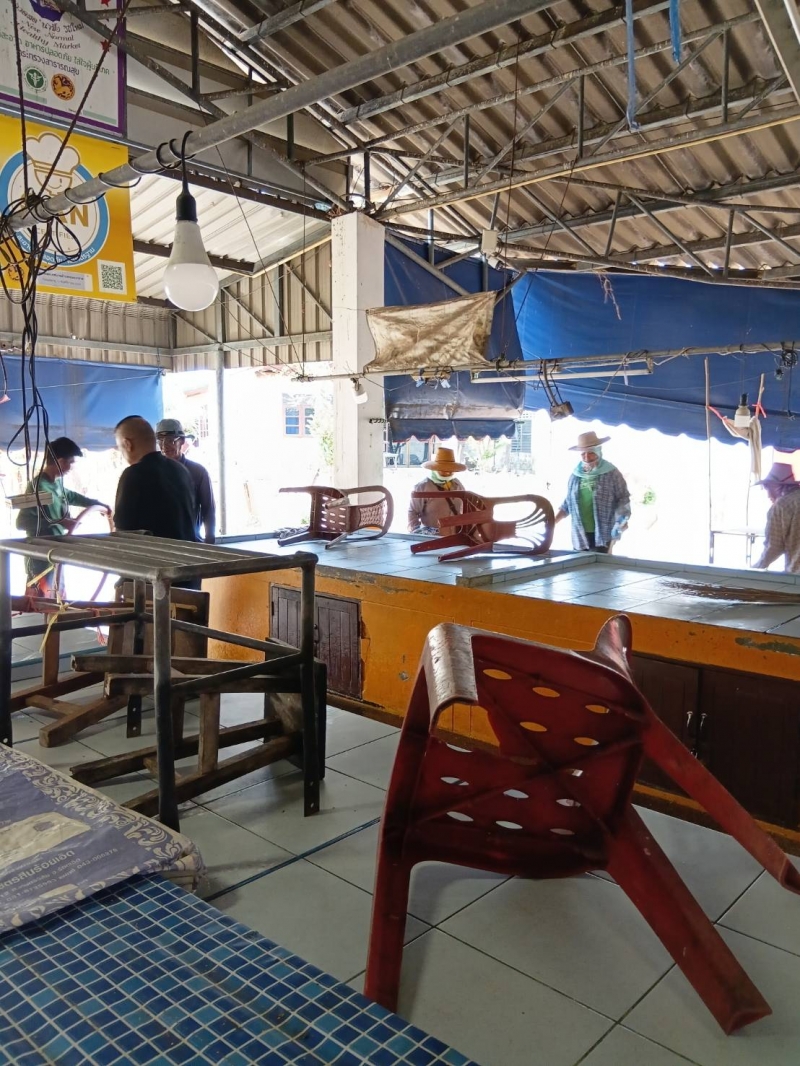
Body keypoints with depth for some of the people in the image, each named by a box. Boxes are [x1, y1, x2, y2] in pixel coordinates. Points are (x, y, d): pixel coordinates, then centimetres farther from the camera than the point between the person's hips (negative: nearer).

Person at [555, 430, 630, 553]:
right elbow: (568, 503, 17)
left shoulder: (611, 473, -3)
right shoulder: (575, 475, 10)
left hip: (602, 535, -4)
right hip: (580, 536, 5)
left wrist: (622, 520, -18)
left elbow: (623, 499, -3)